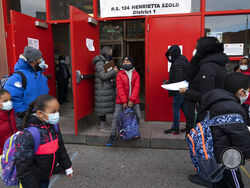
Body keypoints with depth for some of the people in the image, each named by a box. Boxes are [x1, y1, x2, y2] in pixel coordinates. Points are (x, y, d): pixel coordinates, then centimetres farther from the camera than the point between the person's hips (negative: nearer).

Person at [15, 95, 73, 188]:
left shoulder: (54, 127, -6)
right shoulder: (27, 136, -28)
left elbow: (60, 148, 7)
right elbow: (23, 167, -23)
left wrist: (67, 166, 13)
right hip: (33, 180, -6)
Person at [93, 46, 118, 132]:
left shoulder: (106, 62, 15)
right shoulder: (99, 63, -14)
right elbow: (103, 76, -22)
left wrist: (115, 72, 0)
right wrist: (114, 71, -16)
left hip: (107, 87, 9)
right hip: (102, 88, -9)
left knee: (105, 106, 14)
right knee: (103, 105, -3)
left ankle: (104, 123, 25)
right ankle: (103, 126, 7)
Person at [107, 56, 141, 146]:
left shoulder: (136, 74, 2)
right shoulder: (120, 74, -3)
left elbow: (136, 87, -7)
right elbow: (120, 88, -10)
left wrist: (131, 100, -18)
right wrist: (124, 101, -17)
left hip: (133, 100, 2)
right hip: (121, 100, -1)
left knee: (138, 116, 5)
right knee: (116, 116, -4)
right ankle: (113, 135, 9)